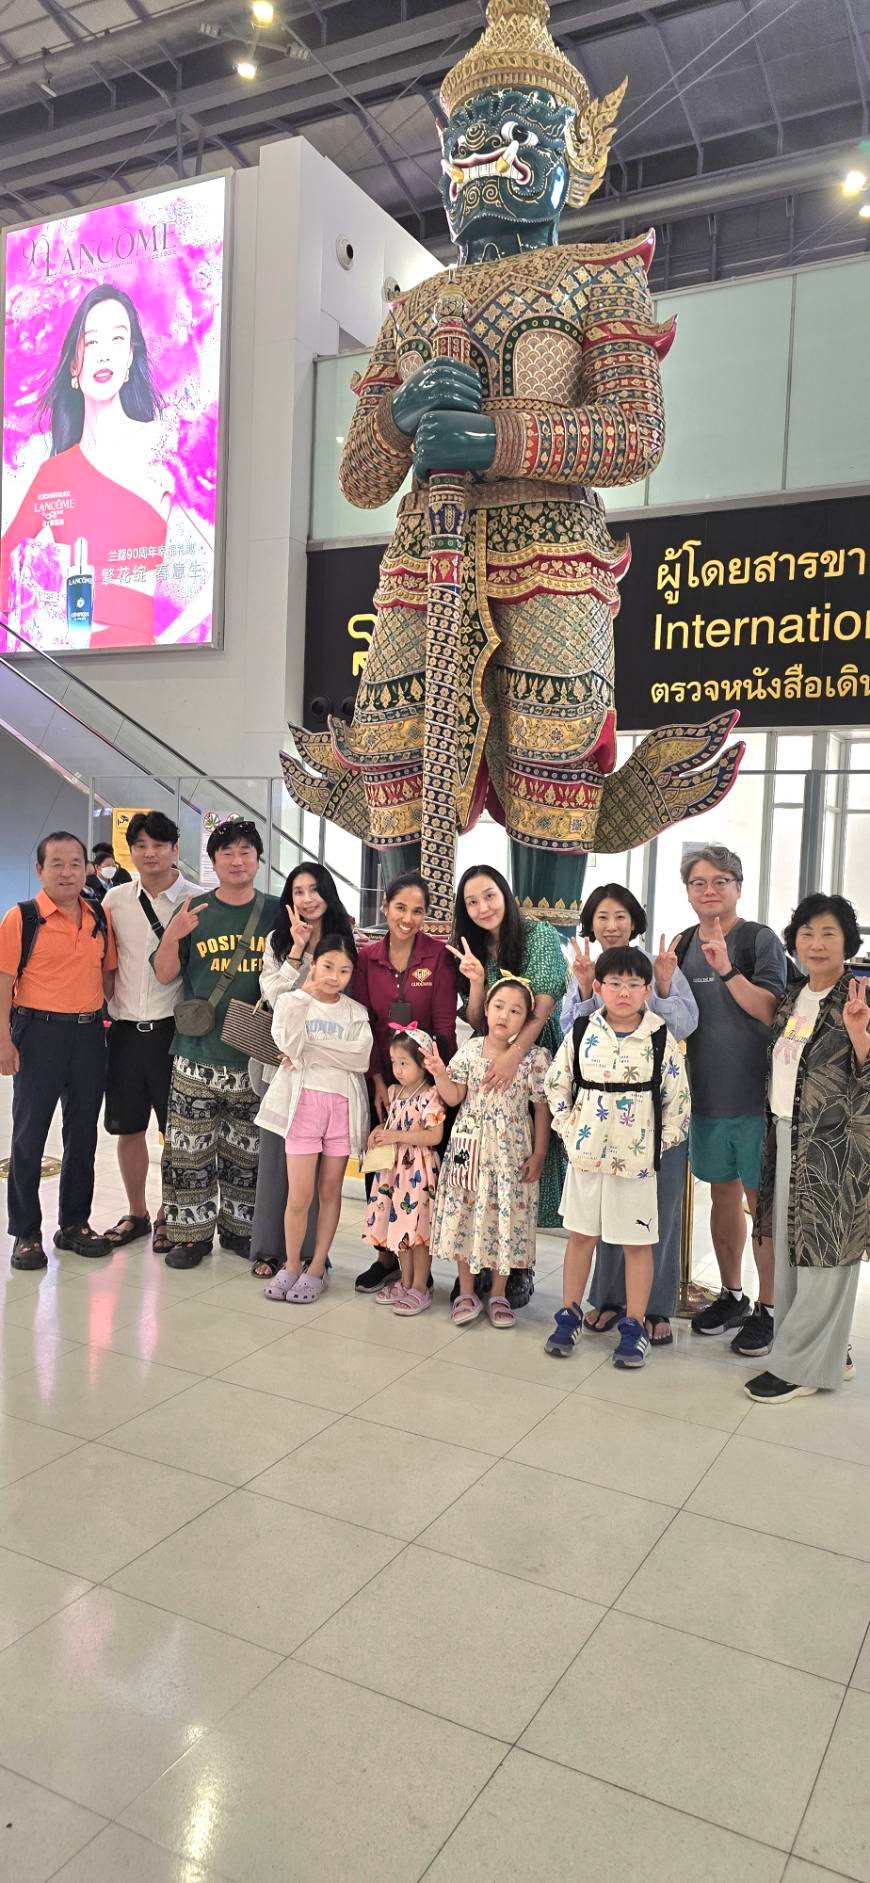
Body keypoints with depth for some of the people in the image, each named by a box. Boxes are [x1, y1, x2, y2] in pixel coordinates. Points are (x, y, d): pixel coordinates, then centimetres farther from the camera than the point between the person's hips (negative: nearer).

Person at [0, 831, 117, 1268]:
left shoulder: (100, 917, 7)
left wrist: (104, 1019, 9)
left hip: (89, 1034, 5)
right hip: (38, 1032, -4)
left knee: (83, 1134, 13)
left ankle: (75, 1224, 27)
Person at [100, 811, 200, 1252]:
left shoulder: (195, 901, -4)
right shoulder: (116, 898, 6)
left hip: (172, 1028, -3)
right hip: (125, 1028, 4)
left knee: (176, 1129, 5)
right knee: (128, 1128, 12)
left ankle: (169, 1215, 22)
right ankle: (135, 1212, 28)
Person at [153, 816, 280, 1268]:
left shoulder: (277, 911, 5)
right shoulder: (194, 910, 3)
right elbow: (165, 975, 2)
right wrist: (173, 936, -16)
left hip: (253, 1056, 1)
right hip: (197, 1054, -1)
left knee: (245, 1150, 10)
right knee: (190, 1149, 2)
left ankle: (238, 1227, 26)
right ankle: (191, 1233, 15)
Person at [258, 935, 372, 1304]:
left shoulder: (356, 1013, 6)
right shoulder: (291, 1002, 3)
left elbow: (360, 1057, -11)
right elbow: (288, 1042, -16)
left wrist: (308, 1048, -15)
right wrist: (305, 993, -11)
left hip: (342, 1104, 2)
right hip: (303, 1102, -2)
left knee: (330, 1189, 8)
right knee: (300, 1194, -4)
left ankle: (317, 1268, 20)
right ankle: (292, 1264, 15)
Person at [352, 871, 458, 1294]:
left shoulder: (439, 956, -8)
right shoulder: (367, 958, 1)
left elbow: (444, 1024, -9)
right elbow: (363, 1023, 0)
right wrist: (378, 1081, -6)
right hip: (381, 1079, 3)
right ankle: (386, 1256, 22)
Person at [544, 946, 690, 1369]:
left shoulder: (662, 1039, -6)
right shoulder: (582, 1032, -2)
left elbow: (677, 1099, -1)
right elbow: (557, 1083, 7)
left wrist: (661, 1143, -3)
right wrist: (569, 1128, 1)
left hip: (636, 1156, -2)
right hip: (587, 1151, 2)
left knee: (638, 1242, 7)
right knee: (580, 1234, 13)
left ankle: (634, 1327, 19)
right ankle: (569, 1315, 27)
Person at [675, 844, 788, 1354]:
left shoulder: (760, 939, -8)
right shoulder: (683, 944, 9)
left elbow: (772, 1011, -18)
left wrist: (727, 970, -27)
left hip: (754, 1096, -6)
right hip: (706, 1094, 6)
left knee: (761, 1202, 2)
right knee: (723, 1195, 16)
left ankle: (767, 1309, 15)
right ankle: (732, 1296, 30)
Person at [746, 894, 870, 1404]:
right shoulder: (793, 999, 11)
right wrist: (775, 1133, 13)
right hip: (789, 1138, 8)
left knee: (823, 1253, 1)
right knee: (792, 1249, 13)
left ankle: (801, 1365, 11)